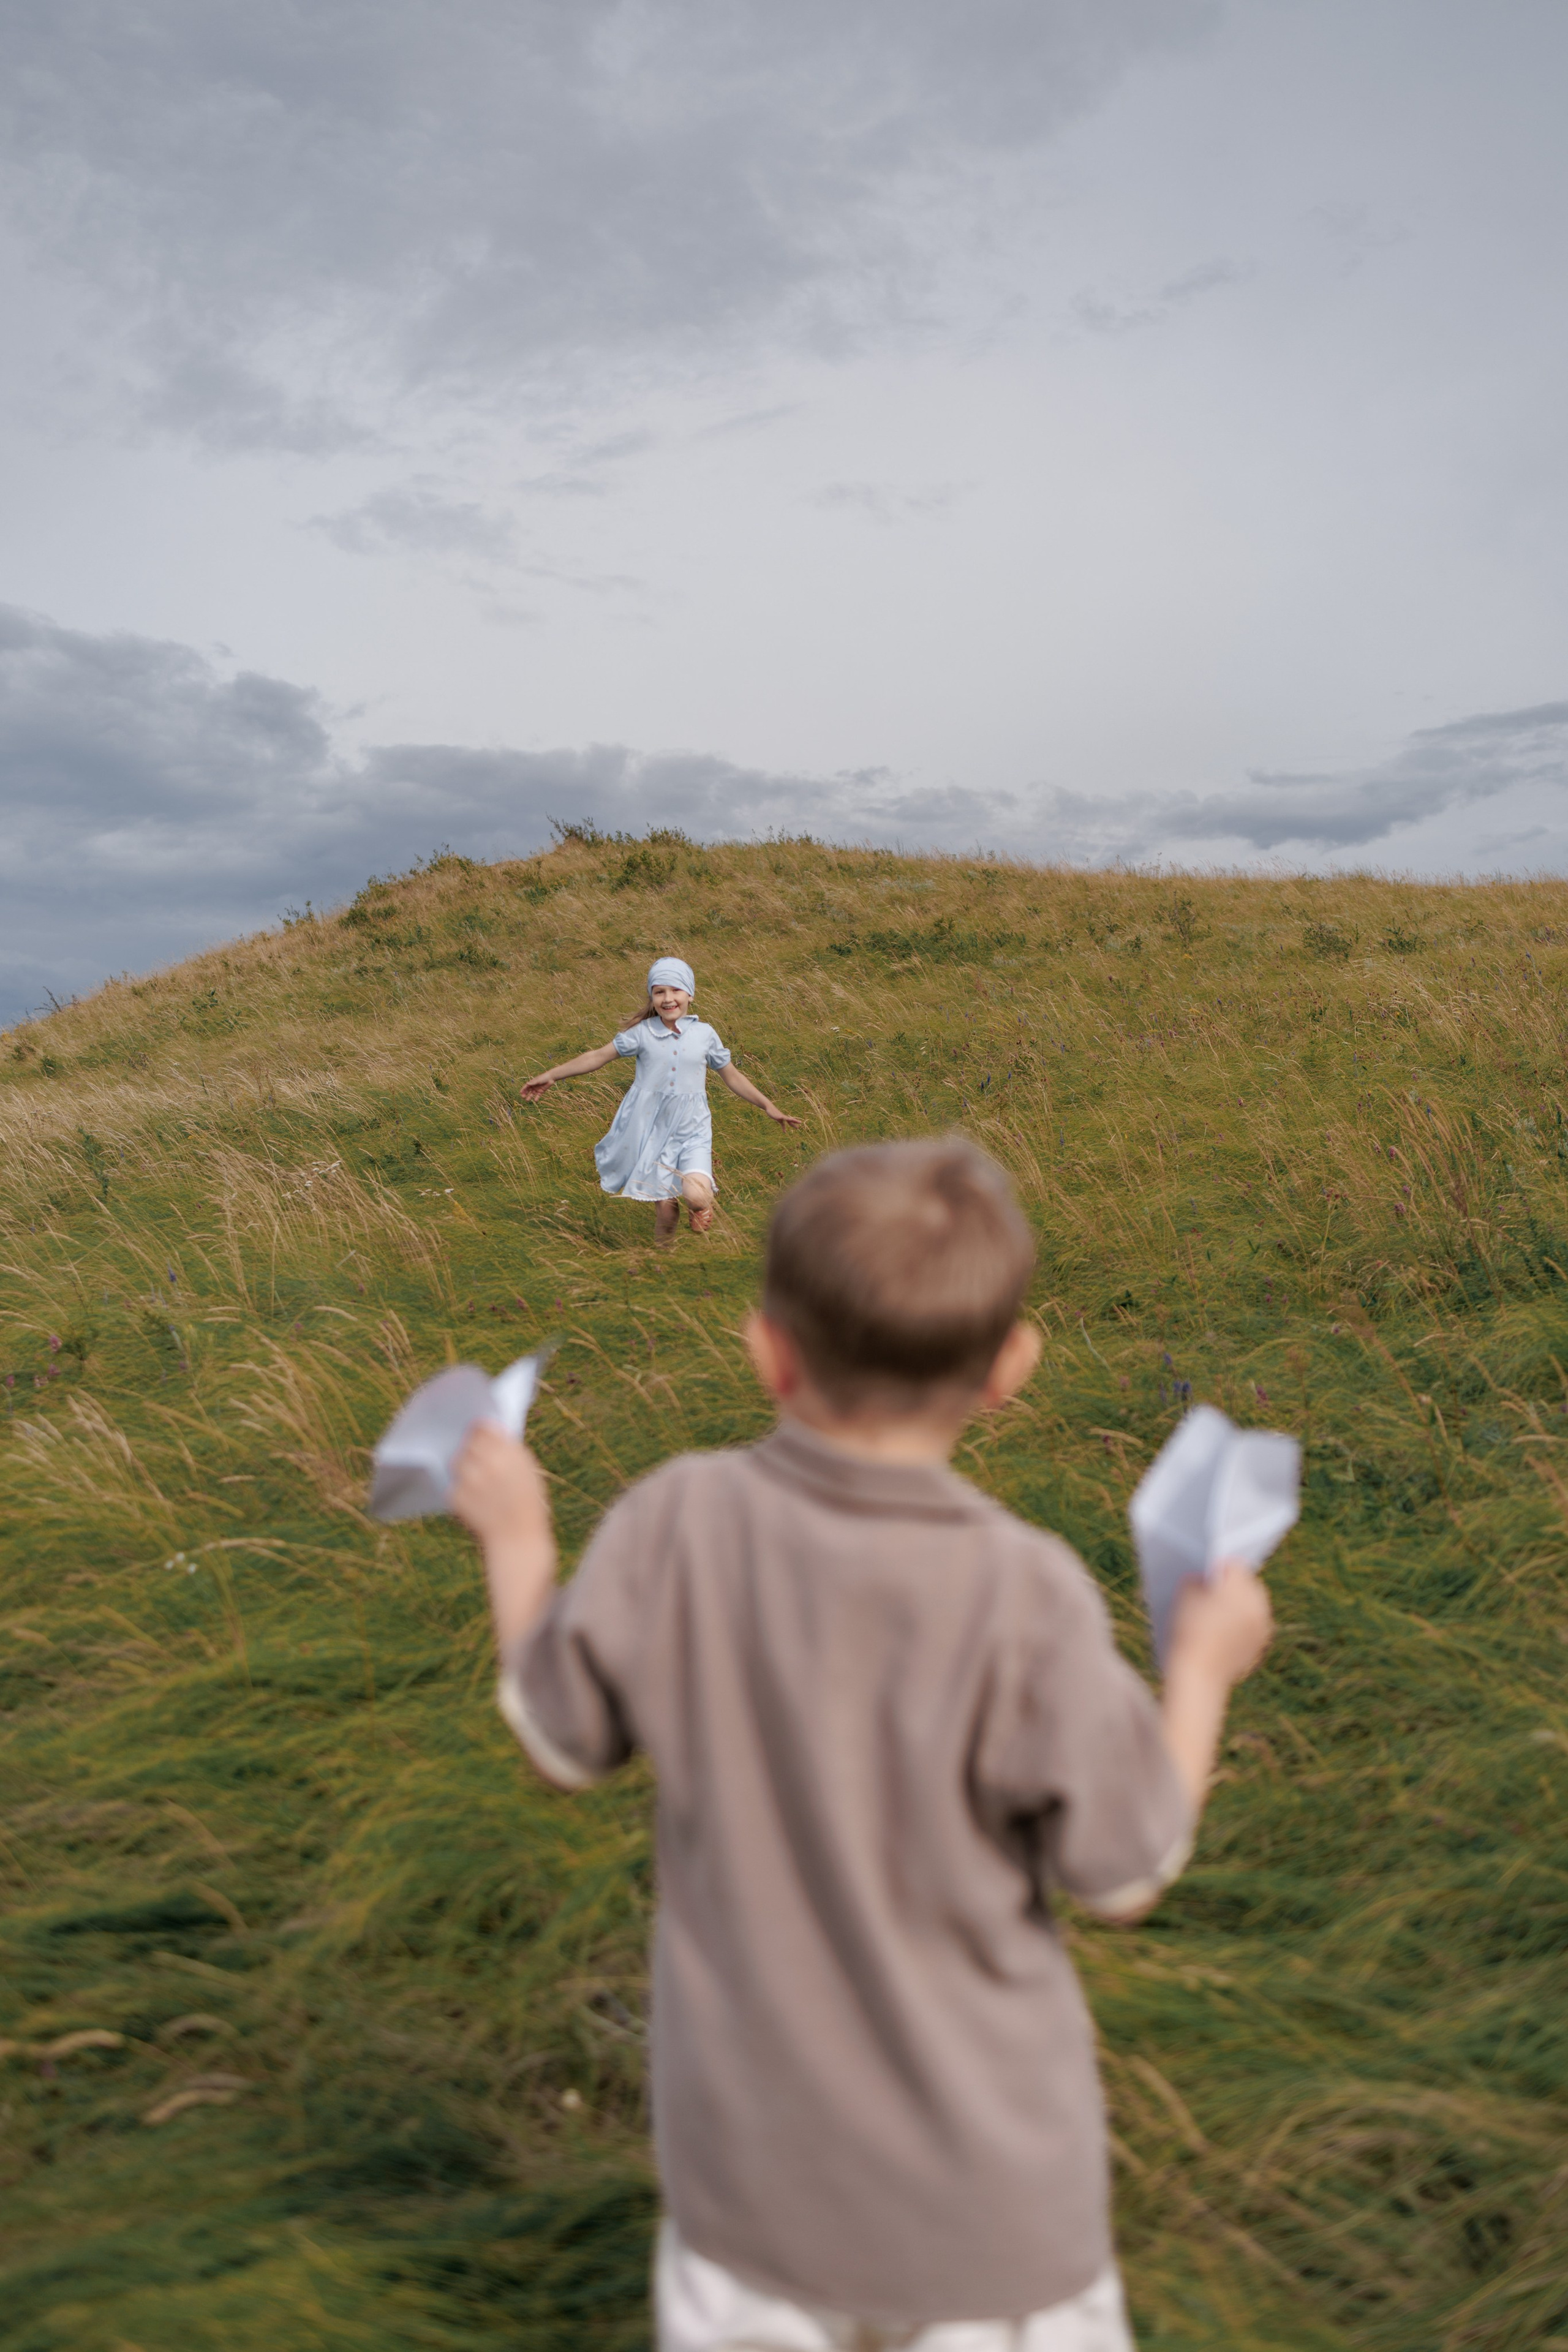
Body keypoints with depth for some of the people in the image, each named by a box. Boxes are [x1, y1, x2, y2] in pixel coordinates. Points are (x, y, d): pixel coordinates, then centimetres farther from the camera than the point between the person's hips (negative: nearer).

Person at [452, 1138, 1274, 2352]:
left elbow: (563, 1739, -3)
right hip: (985, 2177, -2)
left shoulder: (678, 1526, -19)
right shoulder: (1026, 1598, -25)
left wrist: (516, 1538, 11)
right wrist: (1202, 1664, 1)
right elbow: (1125, 1873, -13)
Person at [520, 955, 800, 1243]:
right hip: (652, 1129, 0)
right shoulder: (643, 1033, -2)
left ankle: (699, 1206, 12)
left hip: (691, 1131, 0)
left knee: (696, 1195, -24)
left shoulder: (705, 1034, 1)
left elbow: (732, 1077, 12)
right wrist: (551, 1075, 2)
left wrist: (769, 1107, 13)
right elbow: (599, 1057, 3)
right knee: (666, 1209, 0)